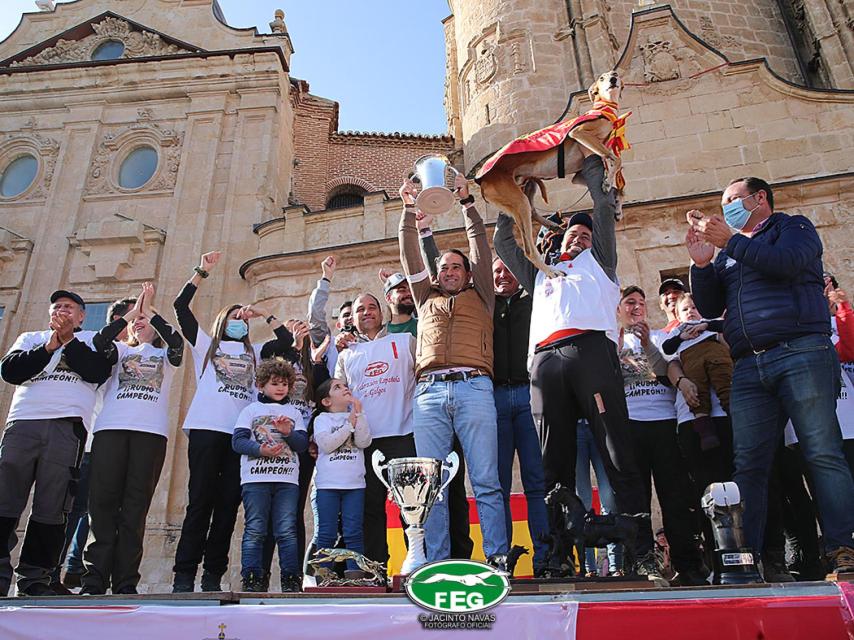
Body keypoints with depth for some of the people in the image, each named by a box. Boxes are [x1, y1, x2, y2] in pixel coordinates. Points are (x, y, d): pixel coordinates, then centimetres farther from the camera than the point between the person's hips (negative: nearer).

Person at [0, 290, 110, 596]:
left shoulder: (92, 339, 19)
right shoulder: (30, 338, 26)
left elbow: (99, 372, -1)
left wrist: (68, 340, 1)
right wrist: (49, 347, 0)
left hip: (68, 425, -2)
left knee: (52, 508, -4)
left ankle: (34, 577, 2)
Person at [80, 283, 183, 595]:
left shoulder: (166, 354, 21)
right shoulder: (120, 351, 25)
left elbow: (176, 341, -3)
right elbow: (99, 341, 3)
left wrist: (149, 311, 4)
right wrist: (130, 312, 5)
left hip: (151, 432, -1)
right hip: (110, 428, 1)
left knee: (135, 508, -6)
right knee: (103, 502, -8)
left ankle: (125, 584, -6)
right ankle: (94, 581, -8)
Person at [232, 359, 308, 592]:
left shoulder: (294, 412, 17)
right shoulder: (251, 410, 10)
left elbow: (303, 443, 8)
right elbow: (238, 441, -1)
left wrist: (288, 432, -11)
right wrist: (261, 449, -17)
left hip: (287, 479, 2)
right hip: (255, 478, -1)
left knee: (287, 530, -1)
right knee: (255, 530, -2)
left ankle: (290, 578, 6)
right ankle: (252, 578, 5)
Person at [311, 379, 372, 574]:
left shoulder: (357, 417, 13)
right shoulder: (322, 419, 7)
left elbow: (364, 442, -3)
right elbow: (326, 444, -10)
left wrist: (358, 414, -10)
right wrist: (349, 424, -8)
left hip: (354, 483, 2)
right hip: (328, 483, -1)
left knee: (354, 533, 1)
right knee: (327, 533, 2)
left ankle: (355, 575, 7)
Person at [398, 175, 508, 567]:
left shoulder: (480, 297, 24)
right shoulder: (426, 298, 30)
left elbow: (480, 246, 19)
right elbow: (410, 257, 24)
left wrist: (467, 203, 16)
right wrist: (409, 210, 19)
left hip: (473, 388, -2)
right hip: (429, 391, 2)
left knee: (486, 481, -5)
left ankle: (496, 559, -2)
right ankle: (435, 564, 2)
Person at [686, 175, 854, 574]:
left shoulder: (793, 227, 14)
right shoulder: (728, 254, 28)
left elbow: (789, 262, -9)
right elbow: (709, 308, 19)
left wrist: (731, 240, -5)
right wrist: (701, 262, 6)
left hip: (801, 352, -4)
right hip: (748, 368, 5)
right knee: (748, 465, -4)